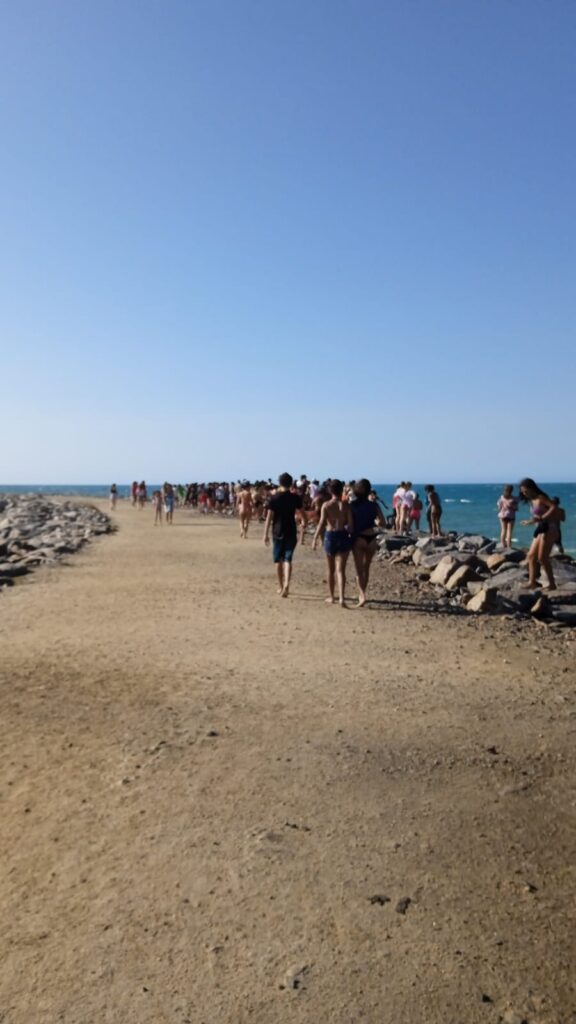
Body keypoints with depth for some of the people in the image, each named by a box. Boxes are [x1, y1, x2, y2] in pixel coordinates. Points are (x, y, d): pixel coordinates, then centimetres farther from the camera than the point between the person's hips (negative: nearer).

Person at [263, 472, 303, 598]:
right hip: (291, 532, 1)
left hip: (278, 532, -1)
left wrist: (266, 534, -4)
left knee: (278, 559, 12)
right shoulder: (295, 498, -1)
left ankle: (281, 586, 20)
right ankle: (286, 584, -20)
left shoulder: (273, 498, -7)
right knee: (288, 559, 1)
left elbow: (269, 517, -9)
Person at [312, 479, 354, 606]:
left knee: (331, 569, 15)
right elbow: (350, 525, -5)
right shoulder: (346, 505, -2)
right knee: (340, 569, 0)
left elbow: (322, 524, -11)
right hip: (343, 536, 0)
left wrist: (315, 539, -7)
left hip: (330, 536, 0)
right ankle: (341, 598, -14)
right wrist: (350, 534, 9)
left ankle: (331, 597, 26)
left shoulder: (326, 505, -5)